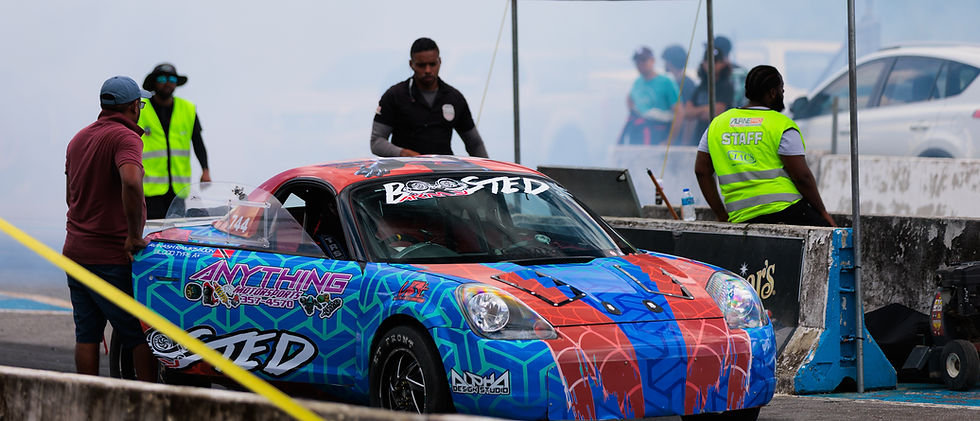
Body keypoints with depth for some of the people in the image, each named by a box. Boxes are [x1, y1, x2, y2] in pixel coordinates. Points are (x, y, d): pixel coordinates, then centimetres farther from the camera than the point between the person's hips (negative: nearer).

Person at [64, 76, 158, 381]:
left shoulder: (79, 139, 15)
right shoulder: (125, 138, -13)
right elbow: (131, 182, -32)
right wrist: (135, 235, -24)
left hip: (75, 251, 8)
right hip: (112, 258, -8)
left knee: (87, 334, 8)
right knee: (142, 335, 0)